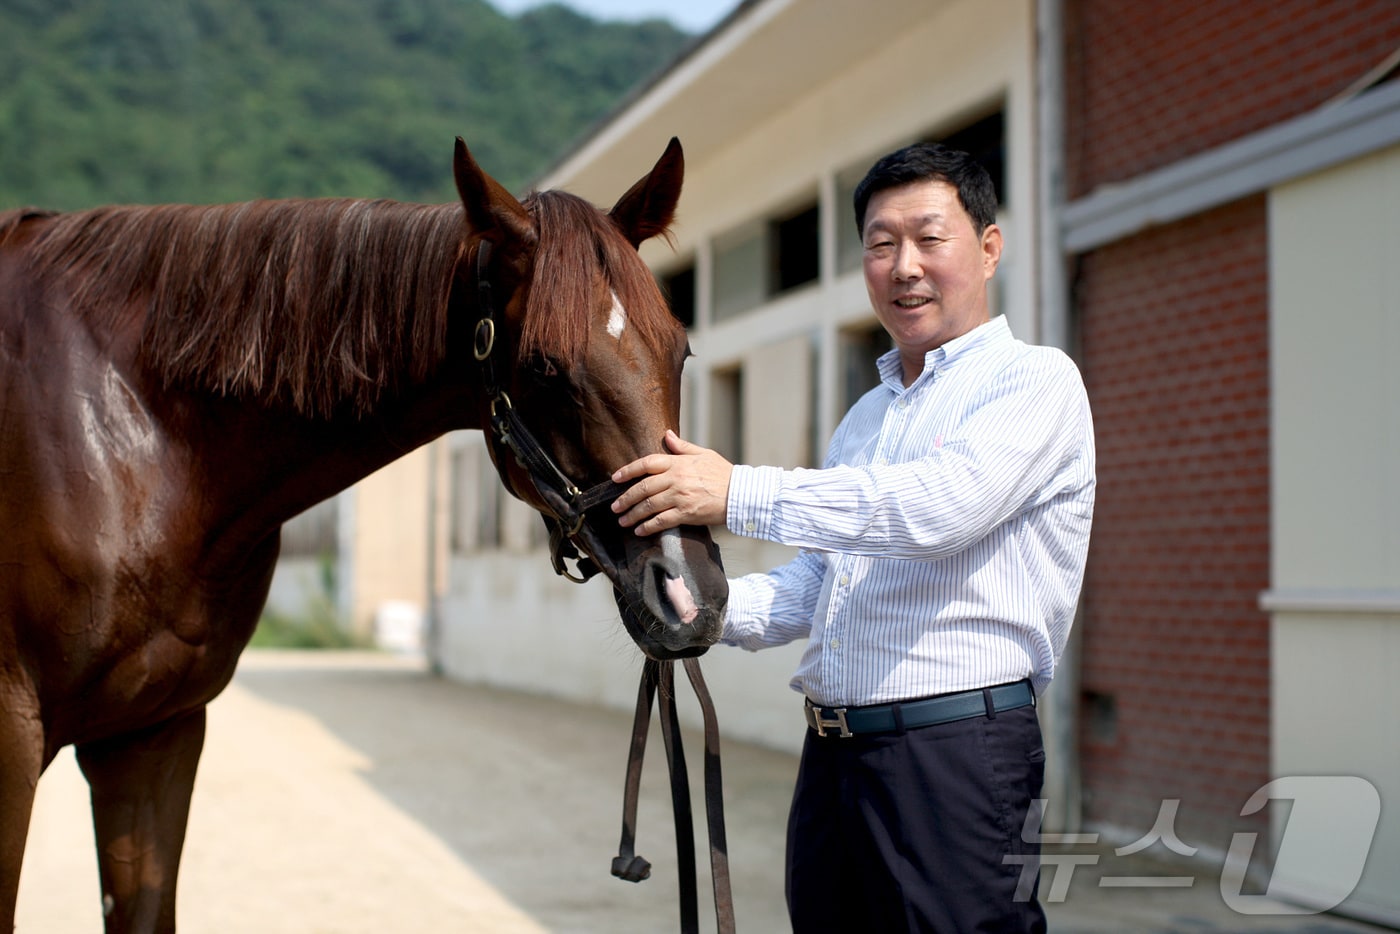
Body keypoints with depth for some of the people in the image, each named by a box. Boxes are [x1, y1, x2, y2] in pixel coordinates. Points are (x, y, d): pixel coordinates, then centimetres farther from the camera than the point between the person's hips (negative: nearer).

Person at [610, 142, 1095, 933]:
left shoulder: (1036, 380, -4)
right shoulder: (866, 416, 21)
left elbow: (944, 505, -23)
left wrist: (740, 493, -26)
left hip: (956, 753, -7)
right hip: (831, 750, 7)